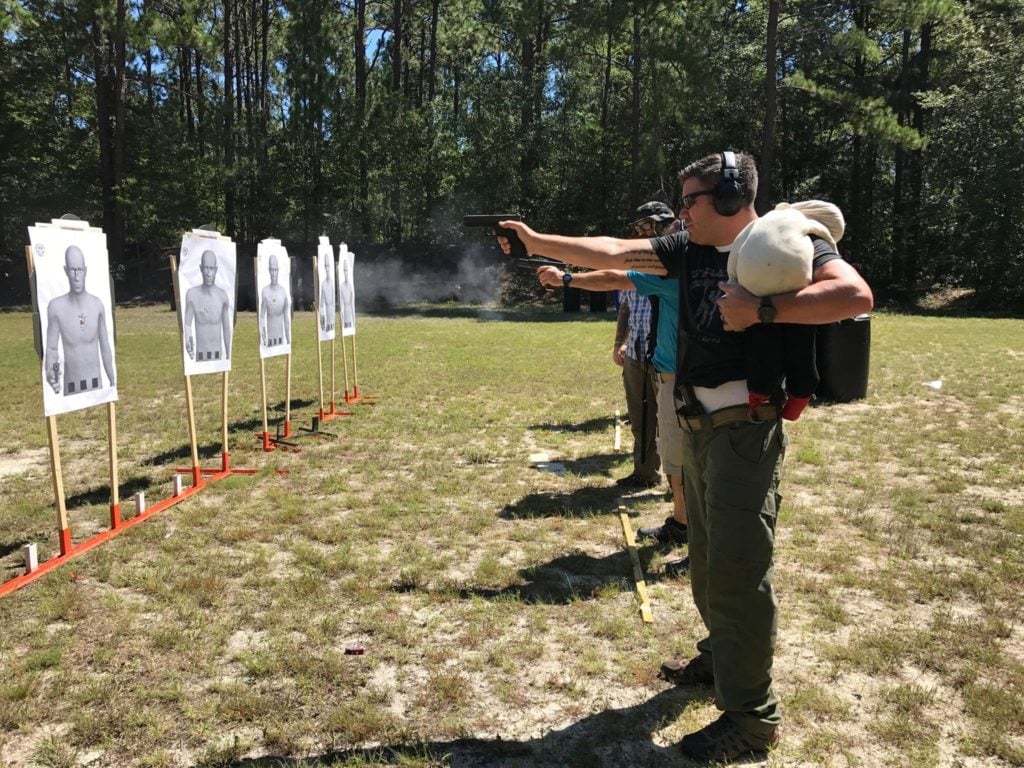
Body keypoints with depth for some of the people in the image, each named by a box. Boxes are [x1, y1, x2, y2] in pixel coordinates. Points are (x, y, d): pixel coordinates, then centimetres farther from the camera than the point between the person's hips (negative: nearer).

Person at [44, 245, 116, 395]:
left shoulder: (98, 305, -2)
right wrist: (49, 372, -25)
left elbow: (105, 348, 5)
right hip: (70, 387, -2)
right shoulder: (56, 307, -9)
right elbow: (51, 348, -5)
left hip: (96, 383, 2)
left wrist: (113, 383, 7)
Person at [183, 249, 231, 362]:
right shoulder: (192, 294, -6)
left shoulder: (222, 295, -3)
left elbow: (226, 329, 5)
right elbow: (187, 324, -4)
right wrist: (187, 340, -27)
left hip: (218, 355, 1)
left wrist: (228, 357, 9)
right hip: (200, 355, -1)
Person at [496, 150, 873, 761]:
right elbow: (612, 252, 9)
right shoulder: (690, 250, 9)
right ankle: (722, 657, 40)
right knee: (708, 557, 20)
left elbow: (857, 295, -24)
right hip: (698, 428, 8)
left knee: (738, 570, -3)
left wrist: (762, 310, -26)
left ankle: (752, 719, 11)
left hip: (747, 430, -7)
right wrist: (537, 242, 7)